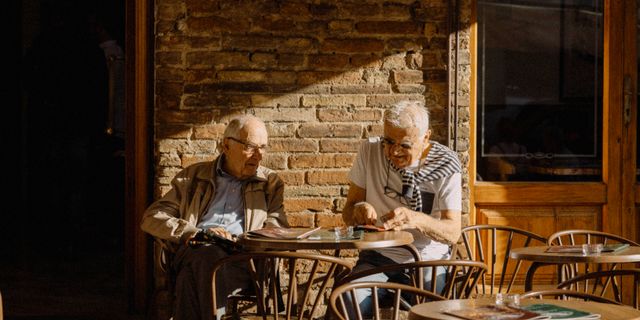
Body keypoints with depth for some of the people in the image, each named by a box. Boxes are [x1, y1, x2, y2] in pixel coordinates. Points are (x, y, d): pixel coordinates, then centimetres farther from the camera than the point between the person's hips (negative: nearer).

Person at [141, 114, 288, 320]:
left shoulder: (270, 182, 26)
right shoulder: (193, 177, 24)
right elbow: (151, 218, 15)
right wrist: (192, 232, -4)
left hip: (241, 262, 0)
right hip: (193, 252, 0)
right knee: (205, 254, -40)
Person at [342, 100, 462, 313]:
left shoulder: (445, 164, -6)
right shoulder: (370, 151, 0)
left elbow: (453, 233, -13)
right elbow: (347, 212, 5)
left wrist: (416, 219, -33)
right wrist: (358, 211, -20)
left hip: (429, 260, -1)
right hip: (379, 257, 1)